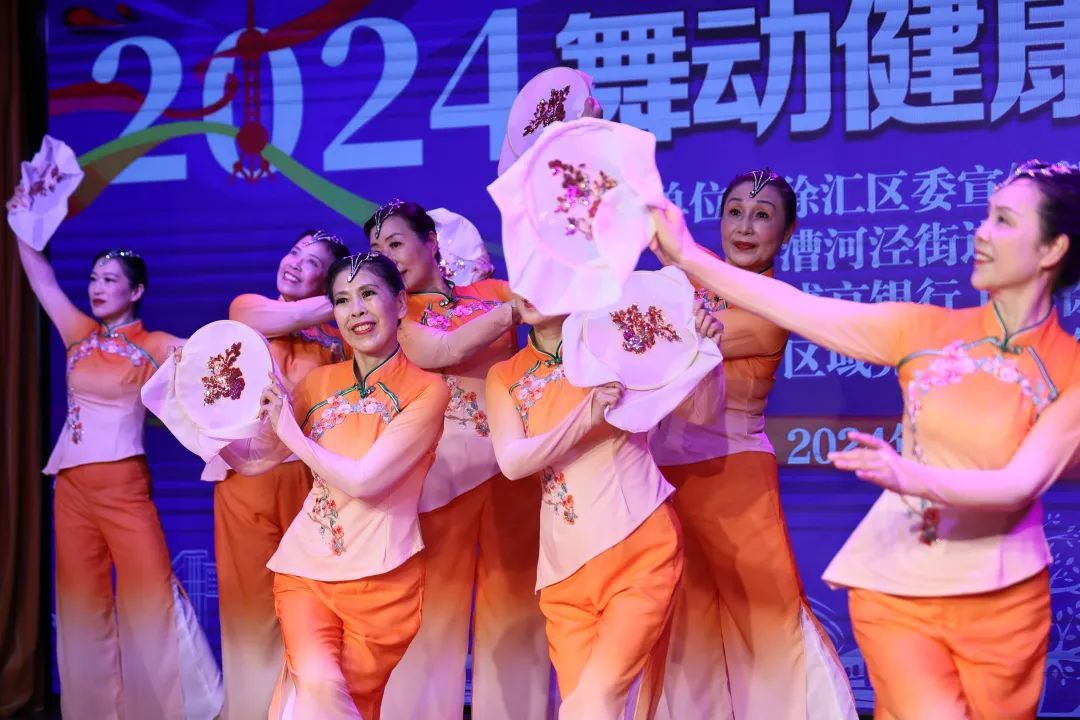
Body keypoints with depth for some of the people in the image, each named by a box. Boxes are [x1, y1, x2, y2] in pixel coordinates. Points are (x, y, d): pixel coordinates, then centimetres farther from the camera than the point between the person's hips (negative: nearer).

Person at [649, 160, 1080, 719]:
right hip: (897, 588, 0)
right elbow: (800, 309, -5)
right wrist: (688, 257, -10)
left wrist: (912, 477, -33)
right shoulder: (927, 330, 0)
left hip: (1003, 601, 0)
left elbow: (1022, 483, -17)